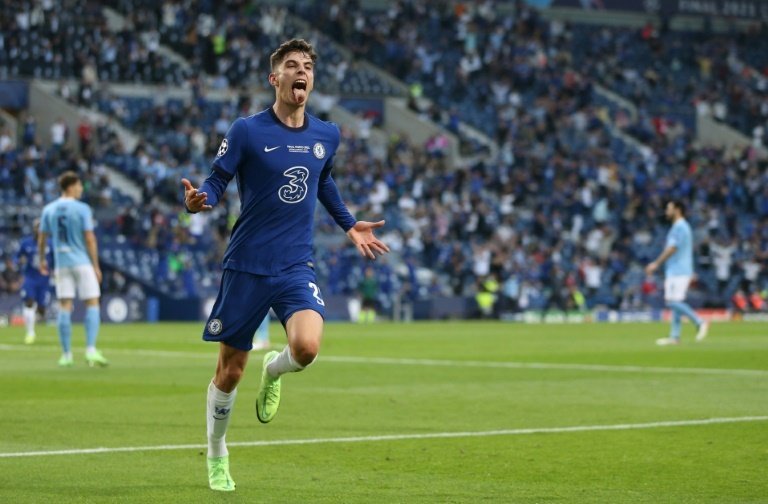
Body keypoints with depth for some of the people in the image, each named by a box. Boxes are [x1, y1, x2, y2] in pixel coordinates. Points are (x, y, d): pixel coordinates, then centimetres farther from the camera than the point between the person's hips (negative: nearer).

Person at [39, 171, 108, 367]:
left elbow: (42, 238, 9)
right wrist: (96, 265, -5)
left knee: (64, 307, 5)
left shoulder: (49, 210, 5)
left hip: (61, 263, 4)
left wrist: (42, 260, 23)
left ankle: (66, 355, 4)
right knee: (92, 304, 2)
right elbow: (89, 239, -10)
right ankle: (91, 350, -9)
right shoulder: (82, 209, -8)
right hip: (82, 262, -4)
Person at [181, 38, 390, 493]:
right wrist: (199, 200, -26)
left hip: (297, 267, 2)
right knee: (230, 371, 5)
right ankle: (217, 457, 29)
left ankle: (274, 371, 13)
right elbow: (218, 180, -5)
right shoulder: (246, 131, -8)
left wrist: (349, 225, 22)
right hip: (246, 266, -2)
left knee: (306, 347, -25)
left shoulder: (327, 136, 5)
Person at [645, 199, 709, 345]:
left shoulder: (679, 227, -13)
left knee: (674, 302, -14)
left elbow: (672, 249, -19)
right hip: (676, 272, 10)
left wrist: (656, 264, -17)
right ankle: (675, 336, 6)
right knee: (675, 302, 7)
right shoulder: (683, 227, 20)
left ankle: (700, 322, -11)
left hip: (678, 272, -10)